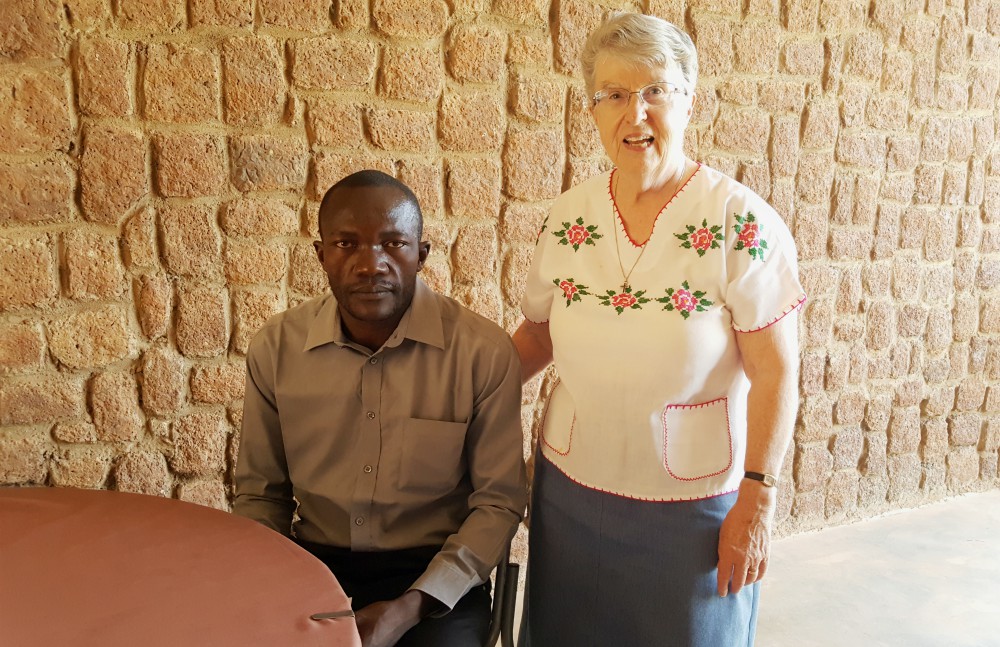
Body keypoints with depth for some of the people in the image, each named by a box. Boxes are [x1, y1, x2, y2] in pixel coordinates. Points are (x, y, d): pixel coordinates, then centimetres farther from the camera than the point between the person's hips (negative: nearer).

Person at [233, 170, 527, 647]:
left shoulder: (484, 352, -12)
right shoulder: (276, 347, -4)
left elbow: (499, 500, -5)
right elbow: (260, 493, 7)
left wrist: (413, 606, -14)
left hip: (434, 571, -1)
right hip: (313, 562, 2)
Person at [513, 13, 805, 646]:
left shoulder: (743, 223, -15)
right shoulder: (567, 217, -2)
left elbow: (775, 373, -13)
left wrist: (758, 499, -12)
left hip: (694, 507, -3)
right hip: (571, 492, 4)